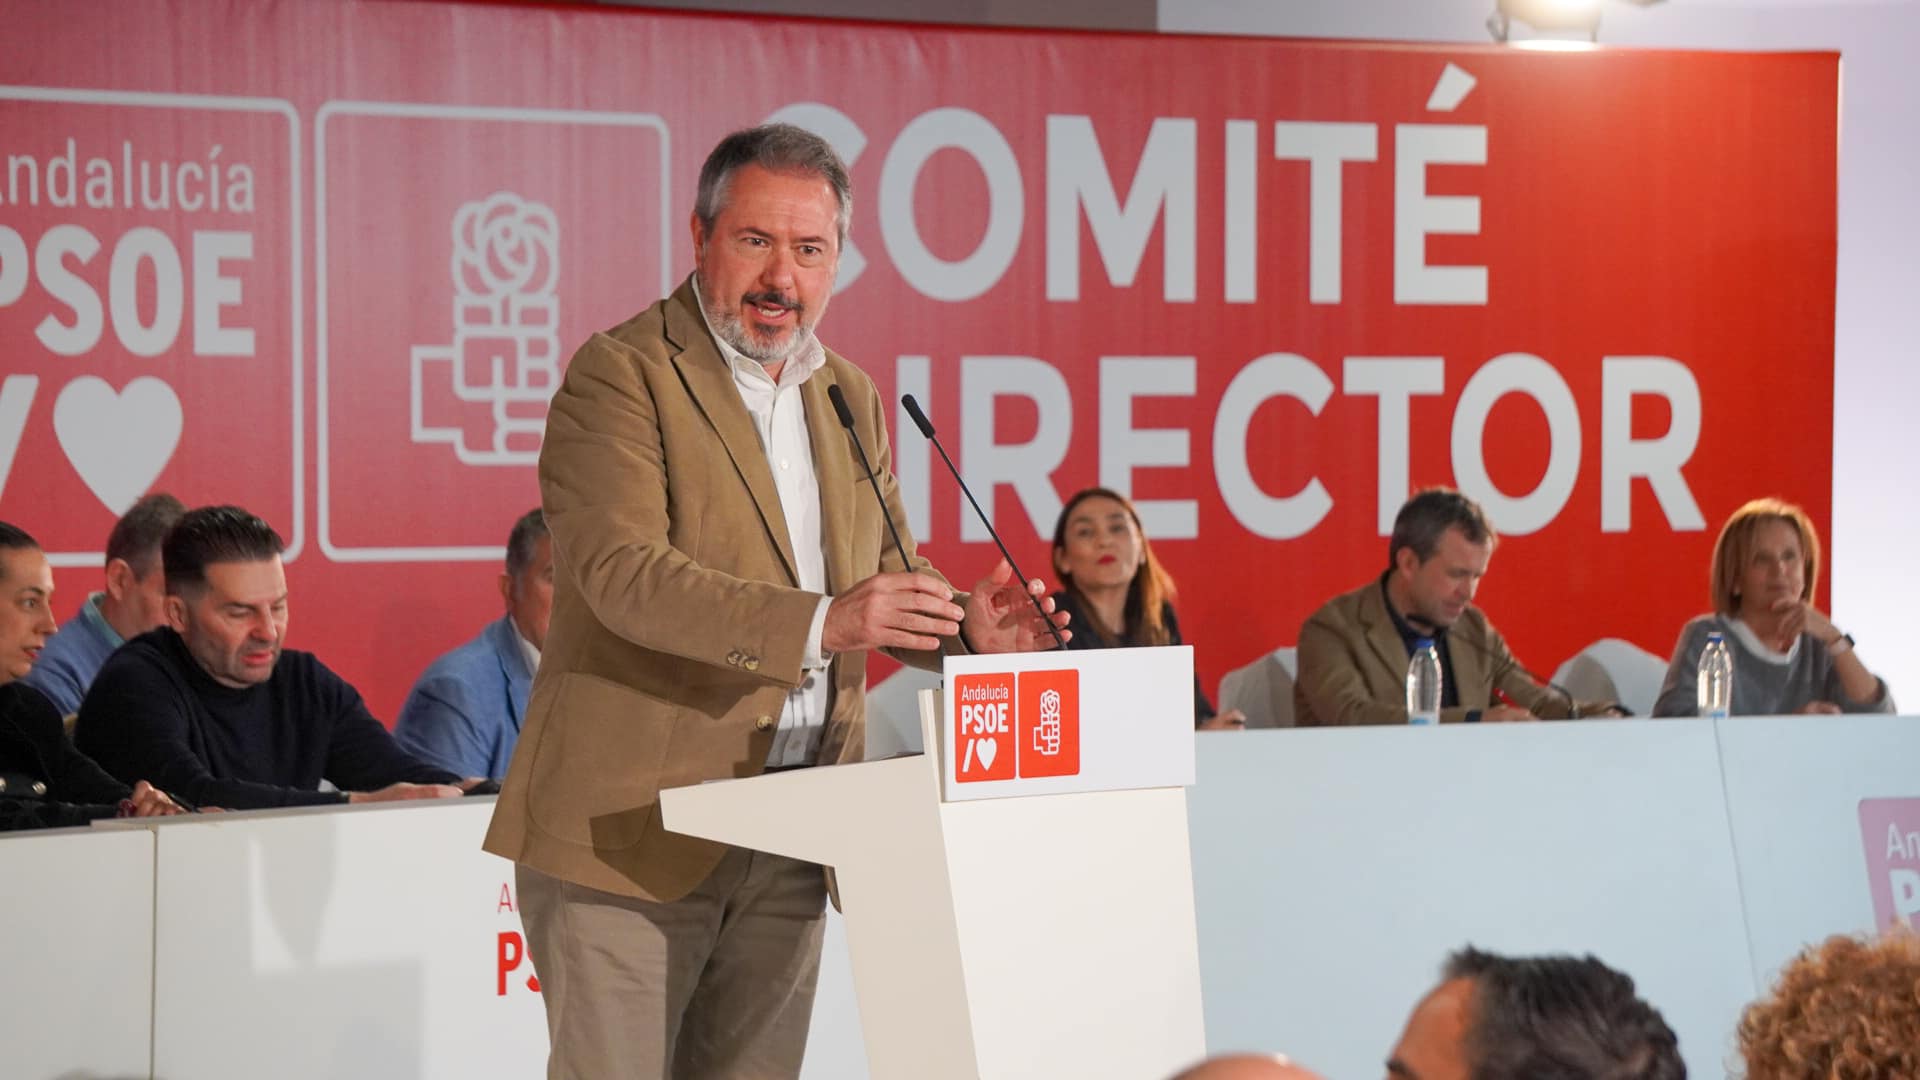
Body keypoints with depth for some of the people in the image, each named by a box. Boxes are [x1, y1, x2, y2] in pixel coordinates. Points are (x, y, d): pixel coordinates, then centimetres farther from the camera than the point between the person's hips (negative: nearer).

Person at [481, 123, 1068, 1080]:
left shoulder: (851, 398, 15)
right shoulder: (620, 374, -8)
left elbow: (885, 577, 19)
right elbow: (622, 571, -21)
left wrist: (961, 628, -5)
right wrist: (821, 622, -32)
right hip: (632, 829, -6)